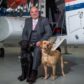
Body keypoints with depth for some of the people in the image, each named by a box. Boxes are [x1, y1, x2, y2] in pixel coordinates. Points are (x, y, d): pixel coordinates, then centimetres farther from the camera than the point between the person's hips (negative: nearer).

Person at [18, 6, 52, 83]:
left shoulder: (44, 20, -3)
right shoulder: (27, 21, 8)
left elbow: (49, 32, -10)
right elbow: (24, 33, 7)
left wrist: (40, 41, -20)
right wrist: (26, 42, -11)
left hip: (40, 43, -3)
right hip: (30, 43, 4)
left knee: (37, 51, -35)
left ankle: (34, 73, -33)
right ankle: (25, 72, -19)